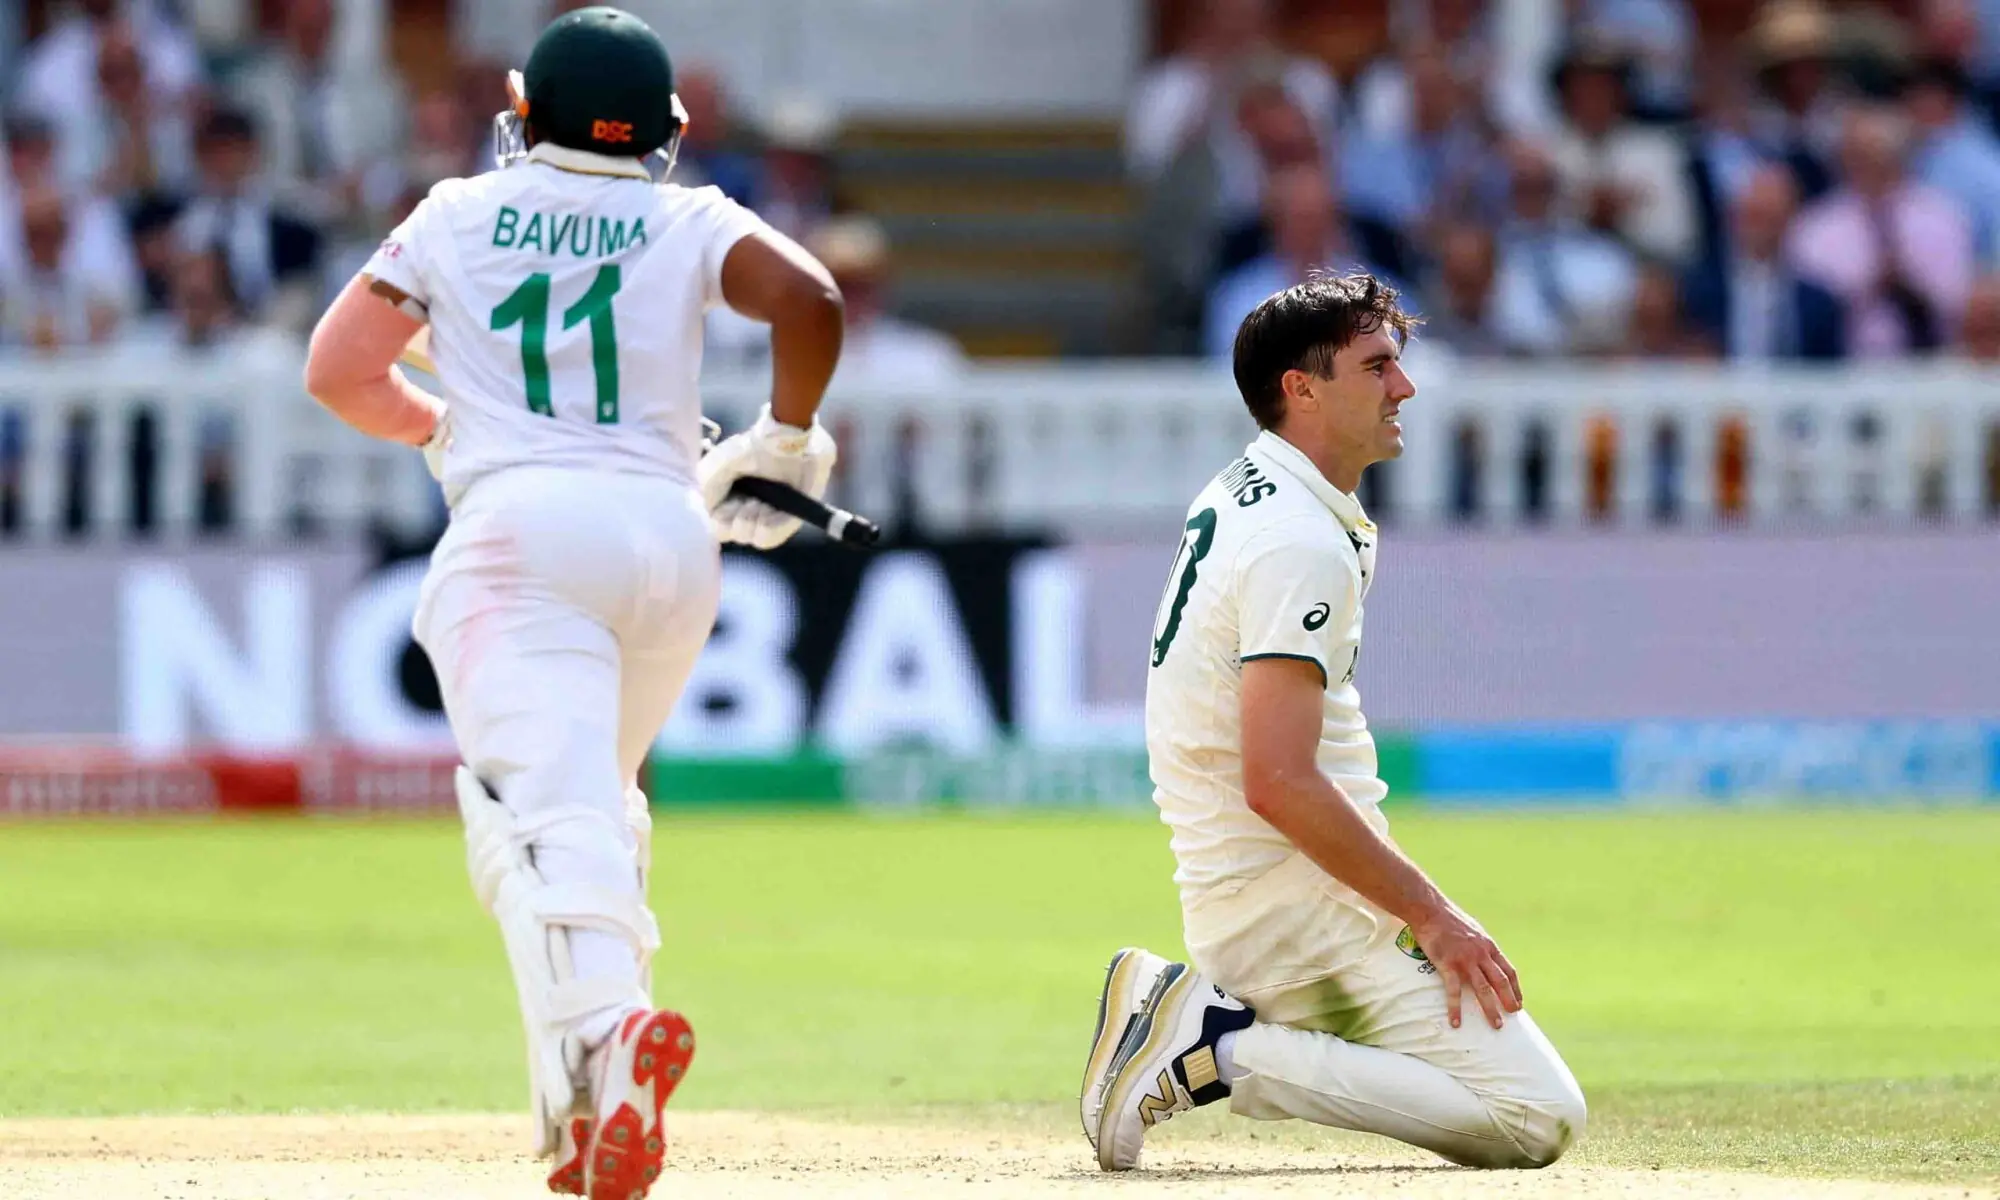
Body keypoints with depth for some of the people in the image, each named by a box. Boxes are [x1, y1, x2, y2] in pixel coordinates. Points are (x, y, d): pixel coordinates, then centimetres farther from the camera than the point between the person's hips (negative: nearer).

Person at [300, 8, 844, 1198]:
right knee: (599, 798, 21)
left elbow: (338, 371, 14)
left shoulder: (457, 217, 16)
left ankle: (602, 1025, -47)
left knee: (546, 809, -18)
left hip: (516, 523, -2)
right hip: (672, 531, 2)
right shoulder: (691, 222, 14)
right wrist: (783, 448, 10)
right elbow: (809, 298, -4)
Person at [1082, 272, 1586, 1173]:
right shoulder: (1302, 543, -17)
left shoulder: (1231, 497, 15)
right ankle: (1218, 1054, -15)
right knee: (1537, 1117, -15)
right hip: (1298, 896, -10)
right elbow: (1277, 781, -25)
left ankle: (1204, 1007, 8)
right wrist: (1431, 917, -21)